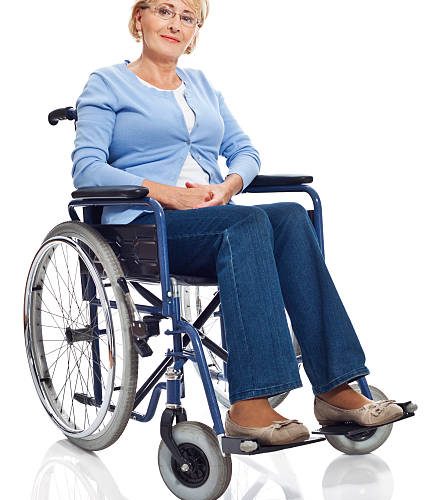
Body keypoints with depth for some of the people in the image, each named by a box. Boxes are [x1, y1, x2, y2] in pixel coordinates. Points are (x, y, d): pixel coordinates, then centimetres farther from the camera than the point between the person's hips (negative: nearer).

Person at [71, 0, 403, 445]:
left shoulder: (201, 85, 24)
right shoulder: (107, 84, 8)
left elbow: (245, 151, 19)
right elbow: (87, 168, -6)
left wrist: (228, 186, -5)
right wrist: (168, 193, -17)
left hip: (215, 219, 5)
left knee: (291, 217, -27)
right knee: (248, 221, -34)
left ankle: (335, 386, -31)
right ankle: (250, 403, -40)